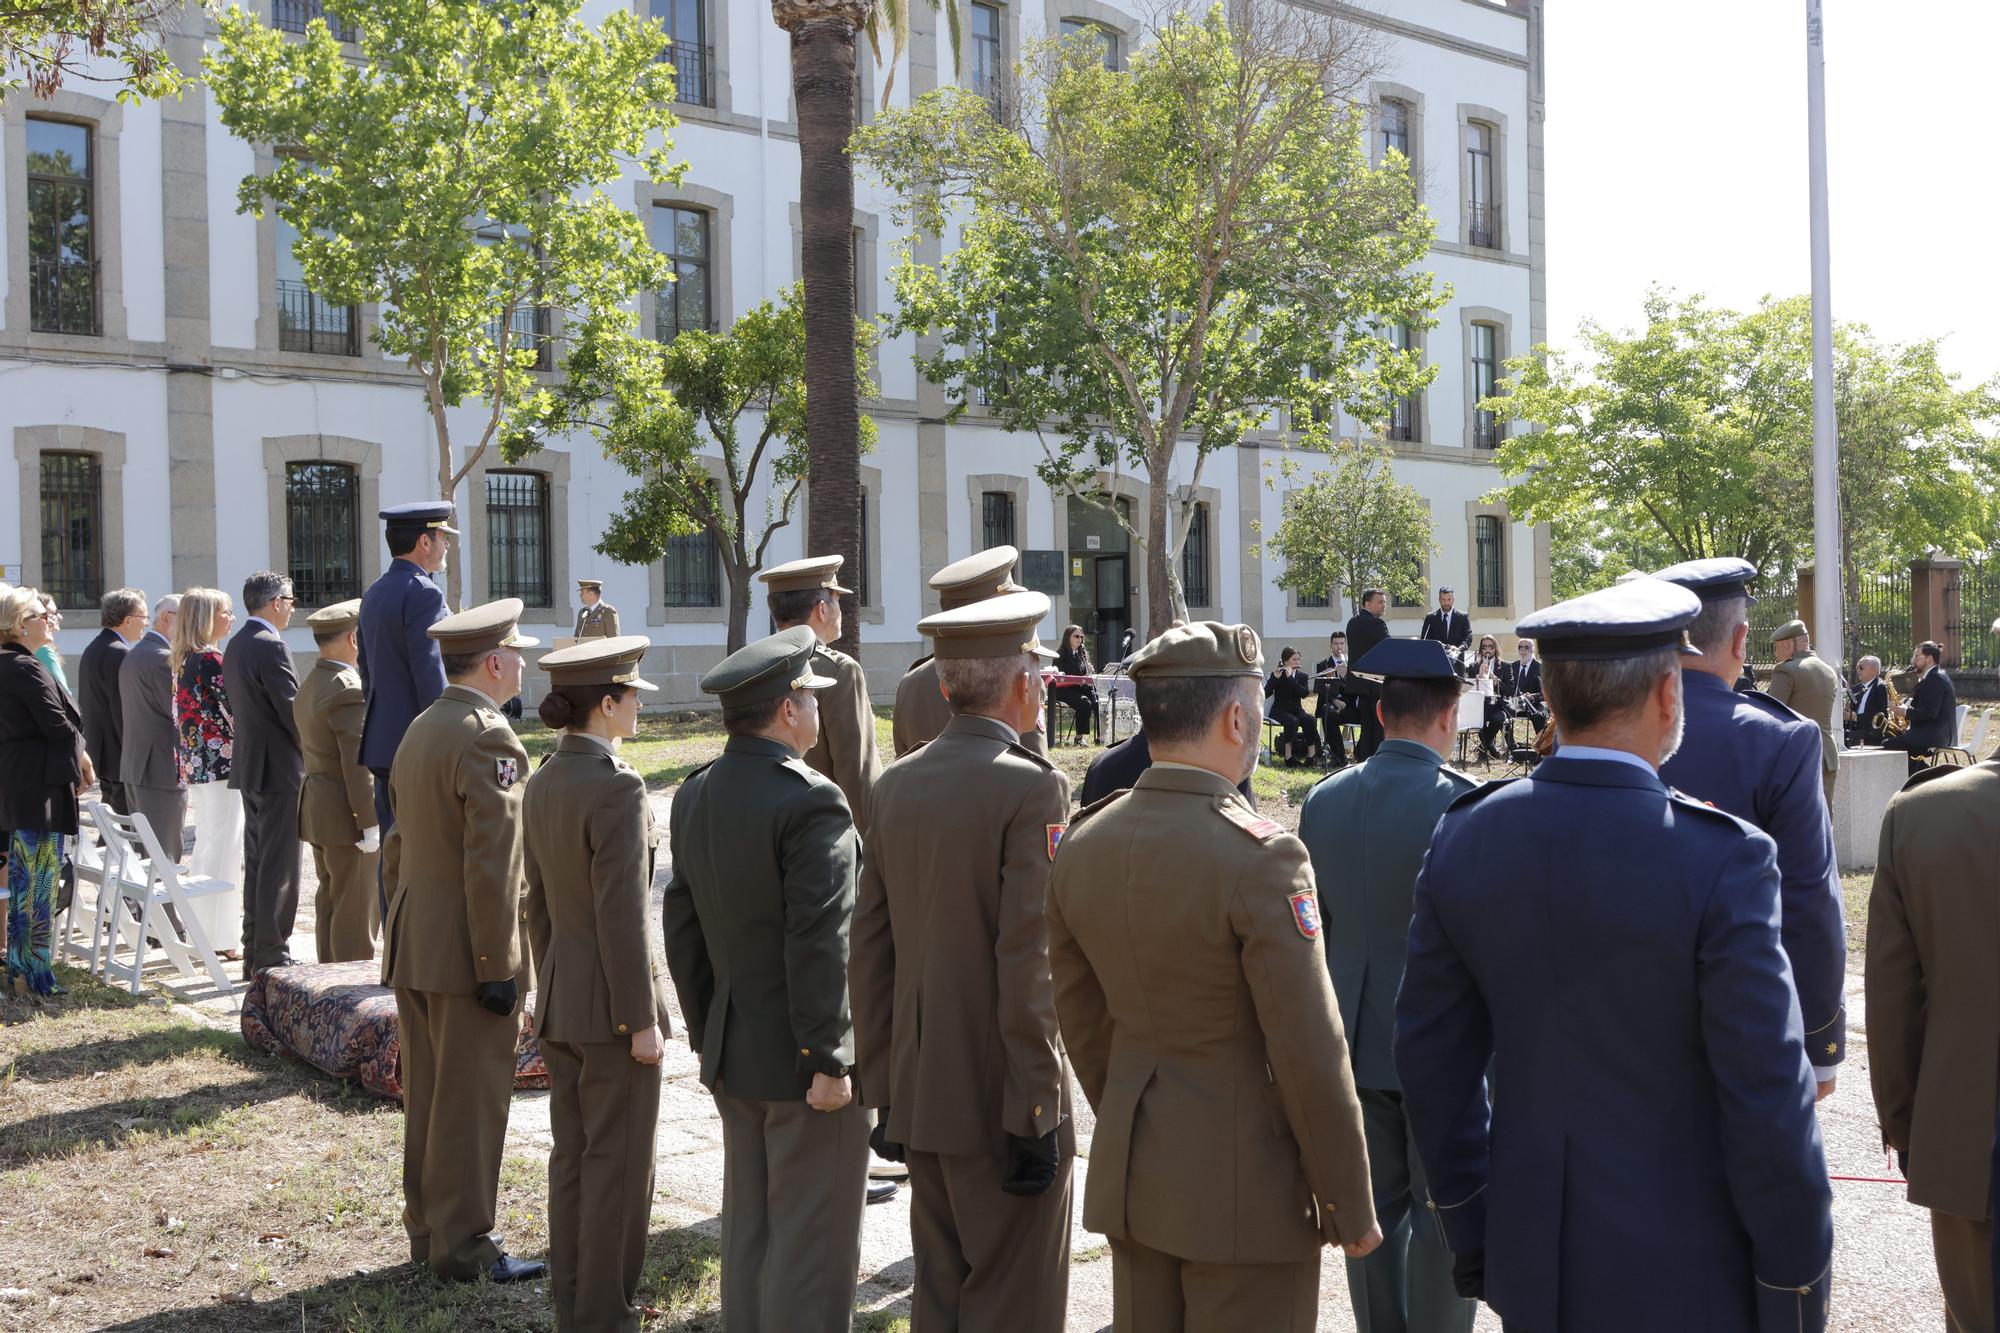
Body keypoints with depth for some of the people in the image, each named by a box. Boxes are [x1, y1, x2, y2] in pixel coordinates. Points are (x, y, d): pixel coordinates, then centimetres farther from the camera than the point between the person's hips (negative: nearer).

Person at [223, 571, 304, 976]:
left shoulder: (236, 644, 13)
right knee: (278, 868, -5)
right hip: (279, 768, -10)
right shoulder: (271, 646, -17)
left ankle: (254, 956, 19)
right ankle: (272, 958, -3)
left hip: (250, 766, 10)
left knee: (257, 864, 14)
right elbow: (294, 711, -18)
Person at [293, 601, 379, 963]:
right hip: (347, 815, -10)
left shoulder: (309, 685, 12)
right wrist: (370, 823, -18)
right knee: (356, 912, -3)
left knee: (330, 902, 18)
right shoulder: (349, 689, -20)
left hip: (316, 809, 10)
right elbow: (358, 764, -22)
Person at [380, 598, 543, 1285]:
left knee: (426, 1094, 16)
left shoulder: (419, 730, 11)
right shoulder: (487, 737, -18)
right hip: (466, 952, -9)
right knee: (470, 1103, 1)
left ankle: (426, 1230, 27)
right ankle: (464, 1247, 10)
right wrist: (497, 966, -18)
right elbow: (491, 865, -21)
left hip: (412, 948, 9)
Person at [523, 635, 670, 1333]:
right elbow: (622, 915, -21)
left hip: (560, 998, 8)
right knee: (617, 1163, 3)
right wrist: (642, 1020, -16)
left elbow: (538, 900, 12)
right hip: (612, 1000, -8)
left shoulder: (542, 783, 5)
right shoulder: (617, 787, -20)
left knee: (571, 1154, 16)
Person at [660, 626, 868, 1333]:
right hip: (801, 1061, -8)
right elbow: (819, 943, -22)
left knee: (748, 1229, 18)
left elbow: (681, 924, 11)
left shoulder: (694, 796, 6)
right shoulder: (810, 800, -20)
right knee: (811, 1245, 2)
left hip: (731, 1055, 8)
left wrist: (705, 1031, 18)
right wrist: (828, 1060, -17)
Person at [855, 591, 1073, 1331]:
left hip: (922, 1096, 7)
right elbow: (1029, 967, -19)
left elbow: (868, 950, 8)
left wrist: (884, 1089, 15)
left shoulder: (897, 783, 5)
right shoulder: (1031, 786, -15)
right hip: (1001, 1100, -6)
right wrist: (1037, 1114, -13)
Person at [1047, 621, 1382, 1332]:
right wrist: (1351, 1207, -6)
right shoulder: (1259, 854, -21)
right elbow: (1310, 1053, -17)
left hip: (1127, 1172, 7)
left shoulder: (1081, 843, 0)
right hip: (1244, 1187, -6)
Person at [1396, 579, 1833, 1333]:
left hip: (1531, 1262, 4)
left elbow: (1433, 1059, 2)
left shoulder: (1463, 839, -5)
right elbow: (1768, 1101, -17)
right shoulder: (1719, 860, -19)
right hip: (1682, 1272, -4)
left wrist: (1474, 1241, 13)